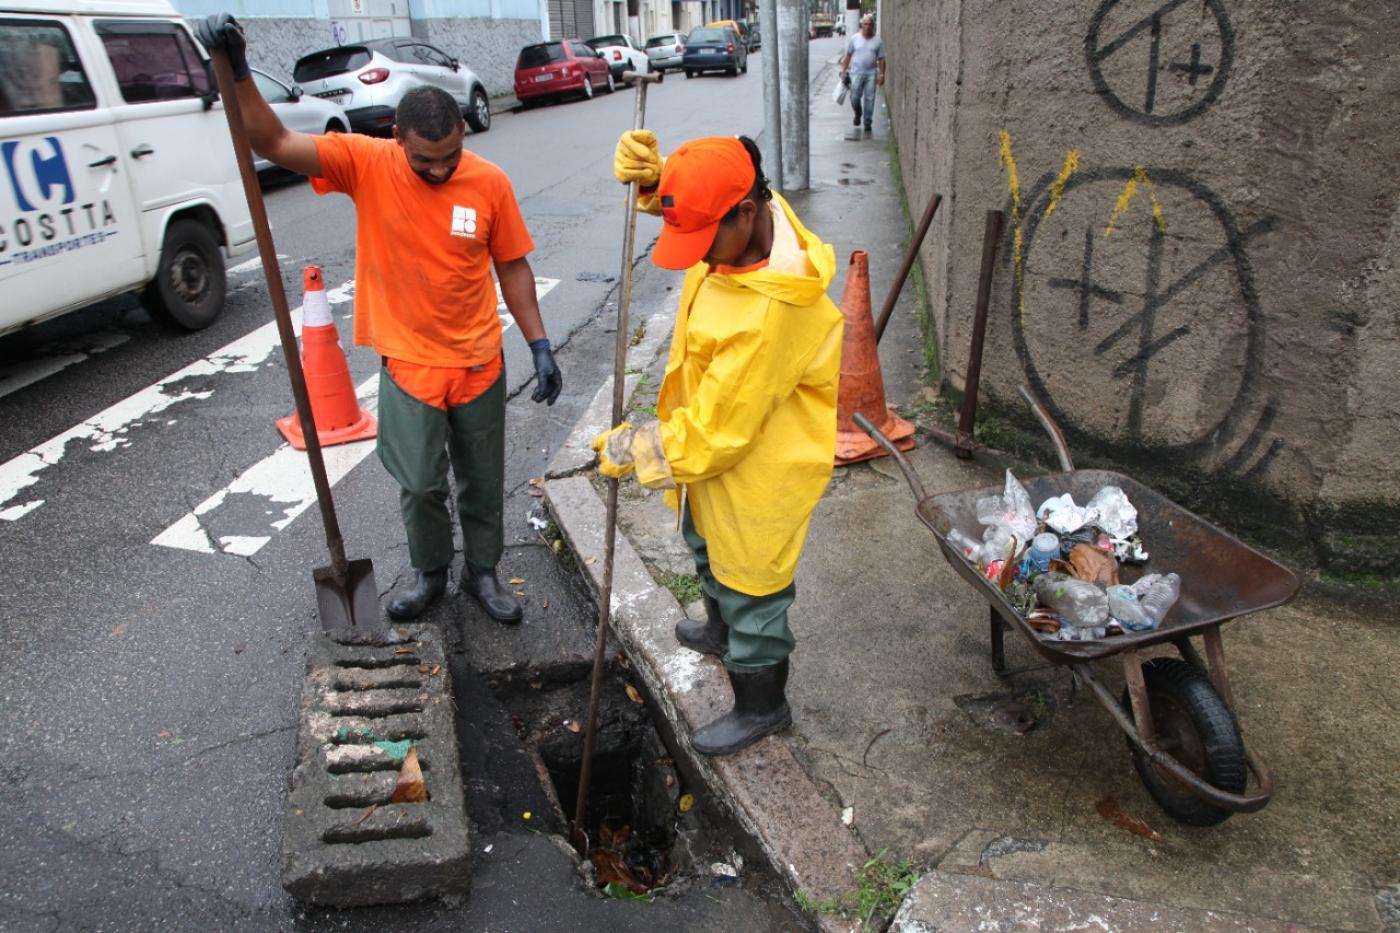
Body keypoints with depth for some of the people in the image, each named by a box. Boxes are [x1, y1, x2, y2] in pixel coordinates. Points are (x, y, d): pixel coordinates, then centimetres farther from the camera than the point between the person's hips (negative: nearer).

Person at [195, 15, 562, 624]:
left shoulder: (490, 183, -9)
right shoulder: (366, 163, -10)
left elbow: (512, 266, -1)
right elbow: (274, 145, -16)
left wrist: (539, 346, -2)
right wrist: (238, 74, -32)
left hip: (479, 362, 1)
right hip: (408, 365, -1)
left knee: (483, 480, 14)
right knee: (419, 484, 7)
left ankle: (482, 572, 36)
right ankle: (429, 574, 34)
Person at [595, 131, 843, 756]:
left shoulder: (770, 313, -39)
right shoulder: (745, 221, -13)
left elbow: (713, 432, -32)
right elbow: (692, 205, 12)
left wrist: (628, 451, -16)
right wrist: (651, 177, -10)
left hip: (758, 466, -9)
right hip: (713, 436, 9)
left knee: (750, 585, 13)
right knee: (706, 547, 32)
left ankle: (762, 704, 39)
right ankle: (721, 631, 62)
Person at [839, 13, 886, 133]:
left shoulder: (878, 41, 5)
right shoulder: (854, 39, 5)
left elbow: (881, 59, 5)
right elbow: (848, 56, 9)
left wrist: (881, 74, -4)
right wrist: (844, 71, 4)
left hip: (871, 73, 0)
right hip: (856, 72, 0)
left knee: (869, 98, -2)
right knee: (855, 97, -6)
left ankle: (867, 123, 8)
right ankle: (858, 114, 25)